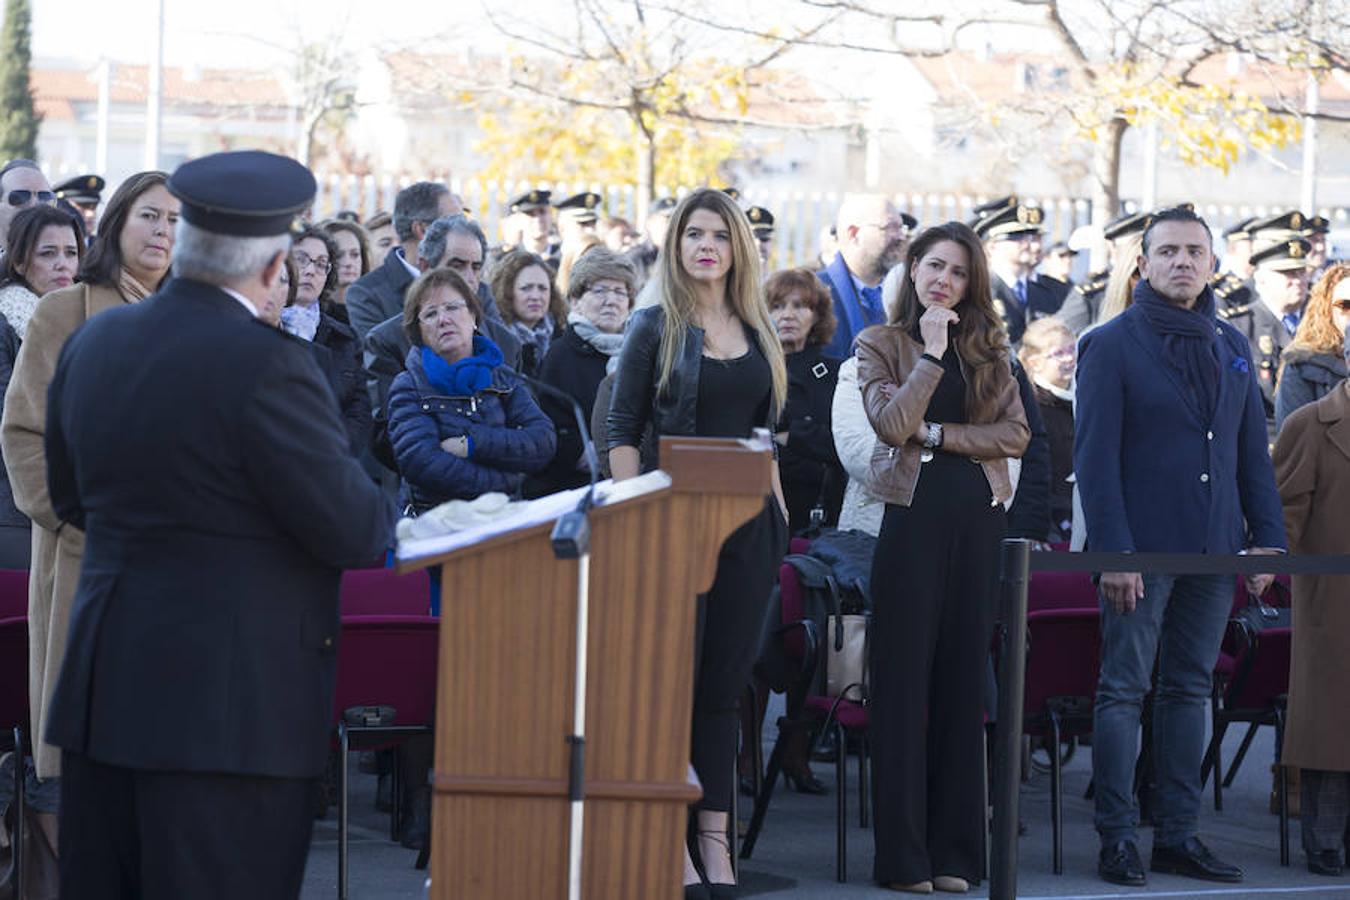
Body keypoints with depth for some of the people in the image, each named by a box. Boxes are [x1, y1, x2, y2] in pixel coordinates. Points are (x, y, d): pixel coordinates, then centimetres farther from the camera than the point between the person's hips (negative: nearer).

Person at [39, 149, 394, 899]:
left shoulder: (93, 342, 6)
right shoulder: (269, 364, -18)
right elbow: (352, 531, -16)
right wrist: (386, 514, 7)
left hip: (102, 689, 7)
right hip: (231, 705, -7)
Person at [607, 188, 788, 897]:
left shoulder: (756, 331, 13)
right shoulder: (654, 327, -2)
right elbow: (622, 432, -4)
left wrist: (779, 507, 11)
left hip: (747, 521, 5)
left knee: (725, 684, 7)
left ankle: (715, 836, 11)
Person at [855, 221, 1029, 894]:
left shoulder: (988, 349, 14)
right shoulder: (880, 345, 5)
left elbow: (1016, 433, 2)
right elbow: (893, 423, -11)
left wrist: (938, 433, -7)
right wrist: (932, 354, -12)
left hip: (978, 517, 3)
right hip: (914, 516, -3)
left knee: (963, 680, 4)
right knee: (905, 679, -3)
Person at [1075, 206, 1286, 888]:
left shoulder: (1231, 347, 13)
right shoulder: (1112, 345, -3)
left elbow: (1253, 452, 15)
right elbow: (1095, 455, -9)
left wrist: (1268, 538, 6)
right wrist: (1112, 550, -17)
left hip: (1214, 550, 5)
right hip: (1142, 549, -5)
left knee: (1190, 691, 8)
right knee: (1124, 691, -1)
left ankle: (1178, 833, 13)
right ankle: (1117, 838, 2)